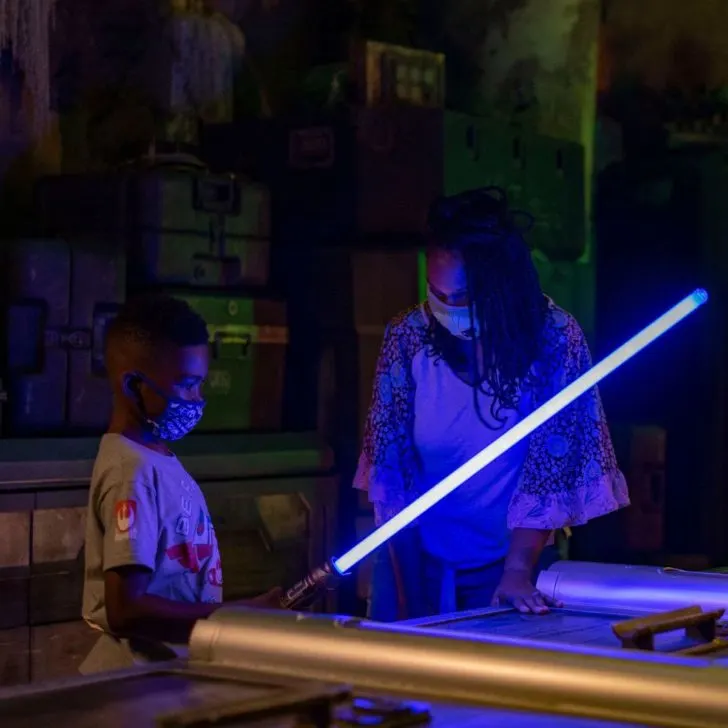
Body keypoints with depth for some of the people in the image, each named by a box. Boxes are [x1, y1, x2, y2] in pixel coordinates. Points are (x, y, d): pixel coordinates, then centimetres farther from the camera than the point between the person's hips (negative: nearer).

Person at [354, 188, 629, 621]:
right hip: (417, 556, 1)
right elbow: (390, 464, -12)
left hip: (515, 557, -1)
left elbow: (549, 466, -15)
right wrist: (409, 595, -16)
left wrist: (517, 572, -25)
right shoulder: (408, 336, -13)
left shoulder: (554, 338, -16)